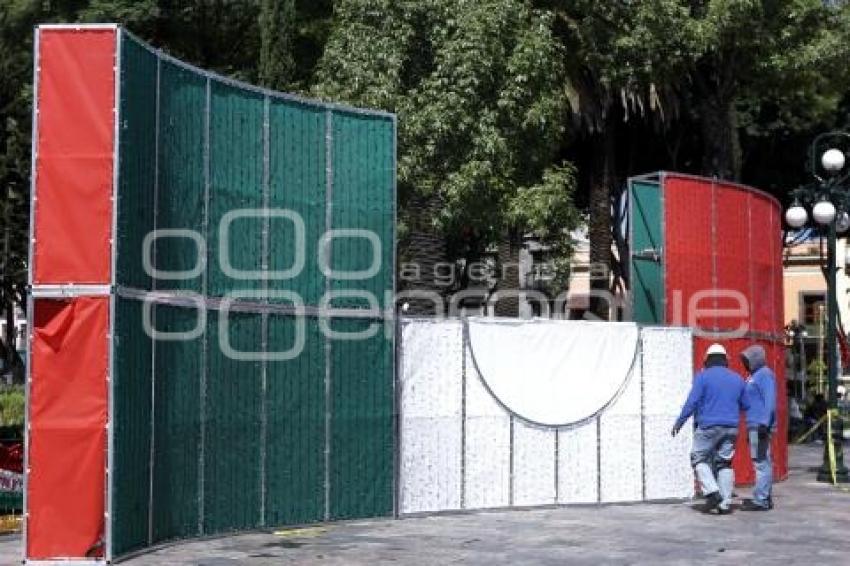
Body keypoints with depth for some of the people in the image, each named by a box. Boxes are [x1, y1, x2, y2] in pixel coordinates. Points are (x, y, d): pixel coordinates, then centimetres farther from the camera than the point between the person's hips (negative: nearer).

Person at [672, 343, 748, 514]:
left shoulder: (703, 376, -5)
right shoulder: (737, 379, 10)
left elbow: (692, 402, -10)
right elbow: (745, 405, 16)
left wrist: (679, 423, -2)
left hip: (708, 426, -5)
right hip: (731, 428, 5)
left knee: (699, 458, 7)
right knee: (725, 463, 9)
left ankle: (712, 492, -9)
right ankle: (725, 504, 8)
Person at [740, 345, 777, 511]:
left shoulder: (764, 374, -10)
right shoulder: (755, 376, 20)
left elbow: (770, 401, -18)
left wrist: (764, 423, -24)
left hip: (760, 426, -10)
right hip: (755, 426, 10)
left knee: (761, 462, -10)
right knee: (763, 462, 13)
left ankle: (761, 500, -10)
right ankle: (764, 497, 19)